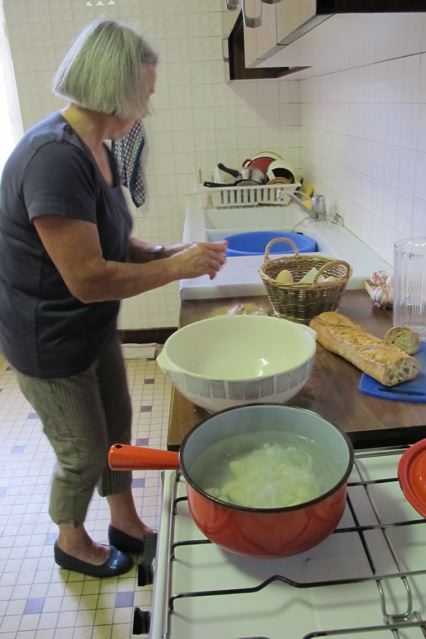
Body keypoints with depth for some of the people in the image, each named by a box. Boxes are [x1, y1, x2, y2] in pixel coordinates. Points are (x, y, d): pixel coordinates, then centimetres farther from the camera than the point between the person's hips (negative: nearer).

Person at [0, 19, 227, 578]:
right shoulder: (54, 157, -28)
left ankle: (126, 522, 44)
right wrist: (176, 267, -21)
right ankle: (71, 541, 40)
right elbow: (88, 278, -31)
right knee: (84, 453, 11)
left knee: (118, 430, 20)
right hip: (50, 345, -9)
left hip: (95, 329, 9)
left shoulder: (95, 148, 3)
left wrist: (168, 253, -5)